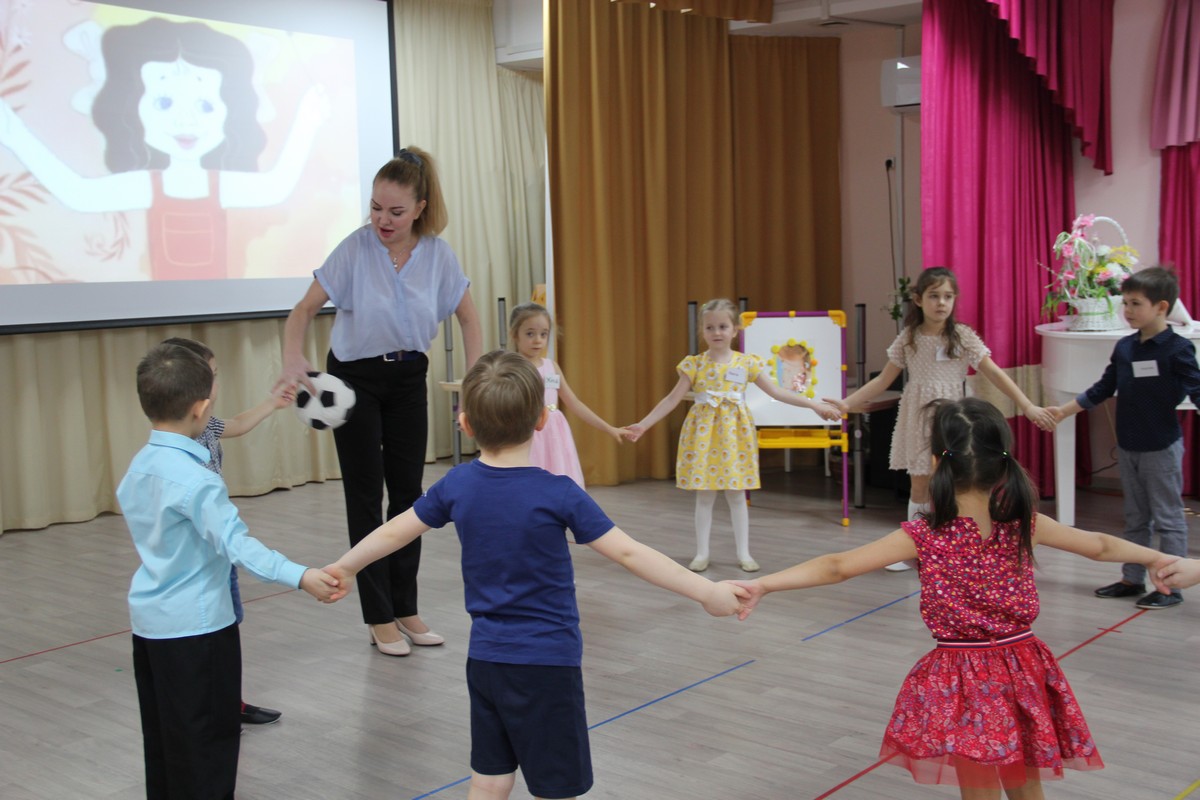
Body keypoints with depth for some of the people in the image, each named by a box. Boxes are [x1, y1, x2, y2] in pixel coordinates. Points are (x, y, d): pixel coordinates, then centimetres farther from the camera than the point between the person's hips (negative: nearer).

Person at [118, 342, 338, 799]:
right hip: (195, 626, -9)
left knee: (164, 735, 18)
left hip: (149, 620, 9)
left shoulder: (139, 466, 4)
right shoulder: (195, 478, -23)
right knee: (207, 741, 1)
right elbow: (237, 544, -31)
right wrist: (300, 577, -39)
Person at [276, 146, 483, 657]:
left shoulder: (437, 254, -10)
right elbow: (305, 310, -15)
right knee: (366, 496, 0)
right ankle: (379, 618, 10)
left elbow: (469, 320, 1)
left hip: (408, 377, 3)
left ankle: (405, 609, 19)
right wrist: (293, 358, -34)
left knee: (408, 492, 7)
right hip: (355, 376, -3)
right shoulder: (356, 249, -18)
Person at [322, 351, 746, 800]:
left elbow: (394, 532, 9)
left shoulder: (456, 486, -3)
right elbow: (629, 553, -19)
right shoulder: (558, 495, -17)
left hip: (485, 660, 5)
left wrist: (344, 567, 27)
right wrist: (708, 592, -14)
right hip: (547, 664, -5)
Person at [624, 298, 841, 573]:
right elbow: (672, 399, -1)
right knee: (704, 496, 4)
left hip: (734, 433, 1)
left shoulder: (747, 363, -1)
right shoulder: (694, 364, -3)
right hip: (704, 433, 0)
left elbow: (777, 392, 1)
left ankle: (744, 553, 16)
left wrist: (815, 405, -4)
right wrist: (644, 424, -6)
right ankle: (702, 553, 14)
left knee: (736, 495, 6)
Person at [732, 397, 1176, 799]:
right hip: (1022, 673, 3)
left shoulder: (925, 535, -13)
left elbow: (836, 567, -15)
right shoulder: (1024, 523, -5)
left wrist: (762, 584, -14)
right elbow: (1101, 546, 10)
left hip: (963, 682, -3)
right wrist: (1160, 559, 26)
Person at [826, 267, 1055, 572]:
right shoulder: (908, 338, 3)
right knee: (918, 487, 7)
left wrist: (1028, 406, -12)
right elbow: (884, 379, 7)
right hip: (917, 419, 2)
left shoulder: (963, 337, -5)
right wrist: (848, 403, -1)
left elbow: (994, 373, -6)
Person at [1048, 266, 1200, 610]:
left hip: (1162, 448, -6)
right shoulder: (1124, 348, 4)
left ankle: (1171, 588, 10)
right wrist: (1063, 411, 11)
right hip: (1128, 447, 6)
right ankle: (1132, 580, 25)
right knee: (1135, 518, 16)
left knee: (1168, 518, 2)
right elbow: (1102, 390, 11)